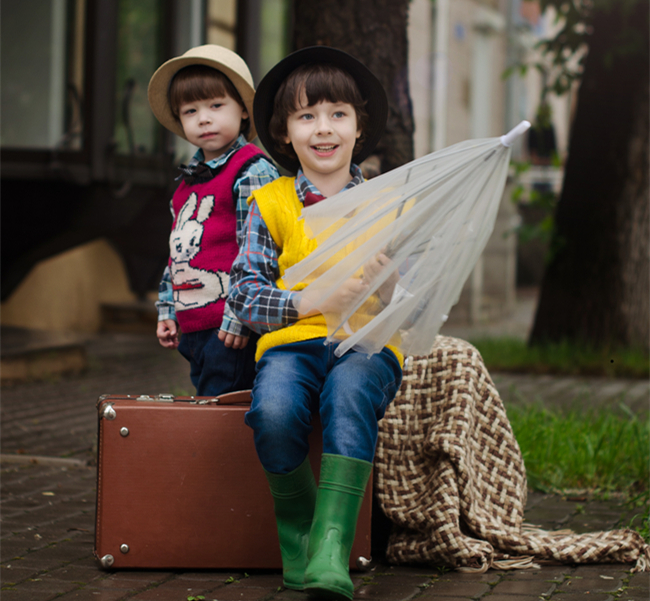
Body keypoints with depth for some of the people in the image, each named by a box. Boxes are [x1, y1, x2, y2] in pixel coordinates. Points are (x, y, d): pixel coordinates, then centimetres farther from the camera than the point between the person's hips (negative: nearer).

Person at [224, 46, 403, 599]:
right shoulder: (269, 205, 12)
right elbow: (244, 291, 3)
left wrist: (388, 283, -13)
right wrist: (312, 302, -13)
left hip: (367, 345, 0)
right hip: (291, 342, 1)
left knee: (350, 396, -38)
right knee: (273, 413, -34)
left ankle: (332, 548, -41)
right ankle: (296, 537, -9)